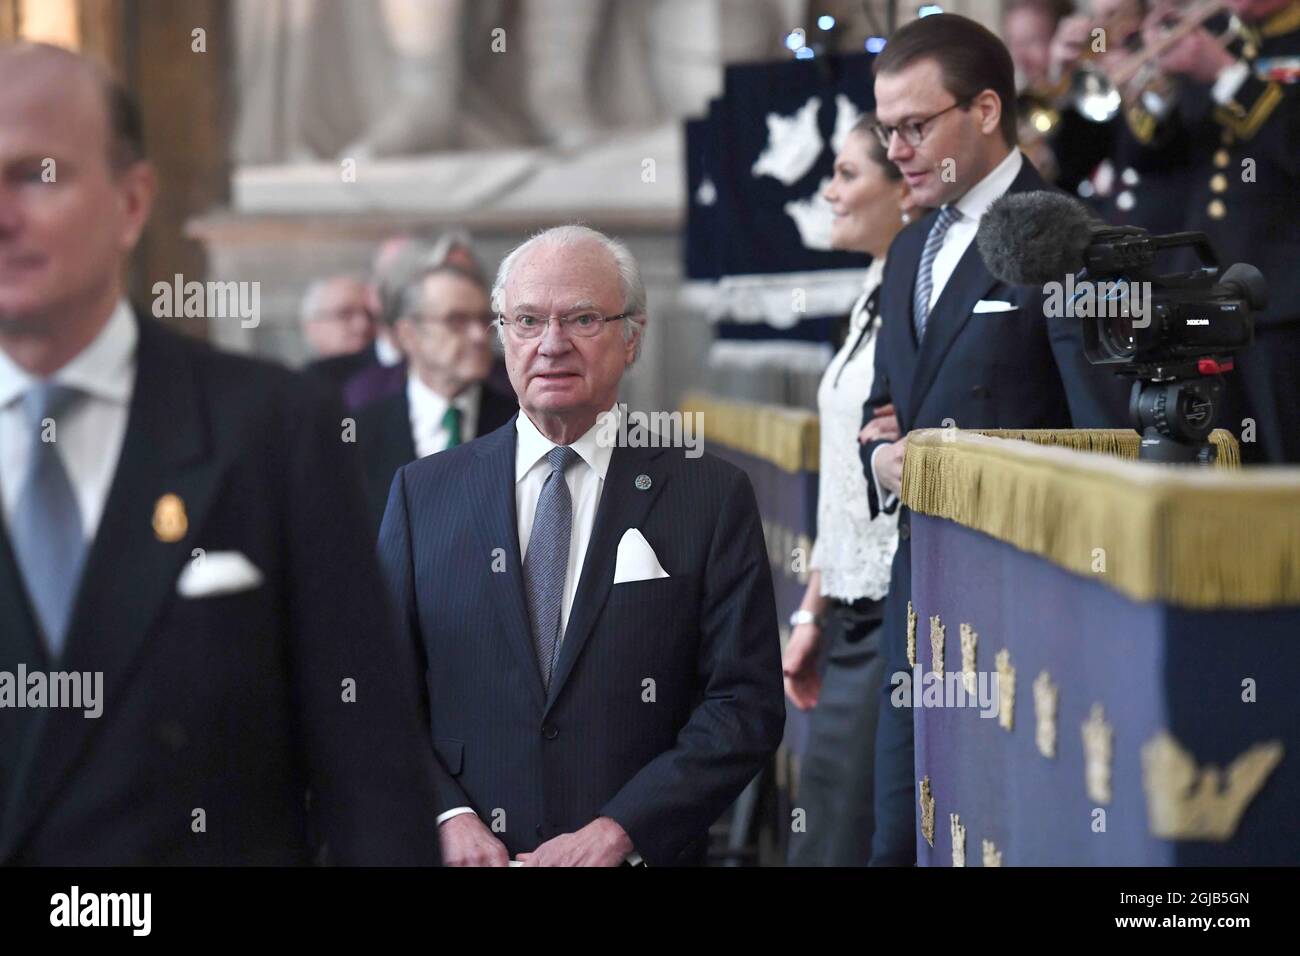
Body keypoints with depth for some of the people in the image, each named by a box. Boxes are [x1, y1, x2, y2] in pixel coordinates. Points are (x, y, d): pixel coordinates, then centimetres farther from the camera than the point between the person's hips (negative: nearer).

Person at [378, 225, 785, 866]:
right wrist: (446, 816, -13)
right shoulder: (423, 492, 4)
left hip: (640, 856, -1)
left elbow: (747, 705, -8)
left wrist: (616, 831, -16)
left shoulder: (711, 497, -3)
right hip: (463, 854, 1)